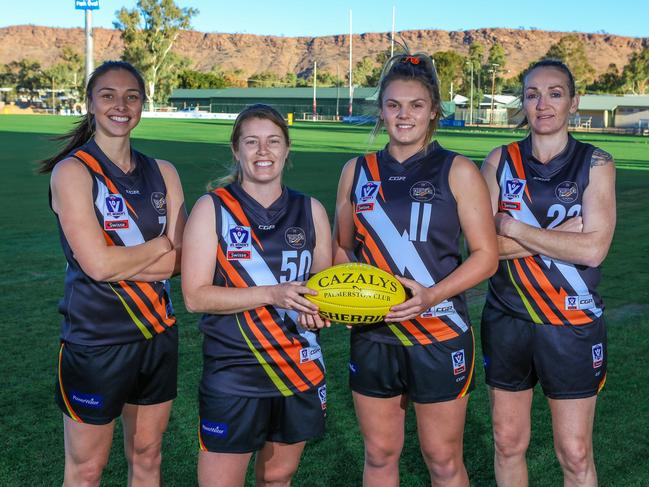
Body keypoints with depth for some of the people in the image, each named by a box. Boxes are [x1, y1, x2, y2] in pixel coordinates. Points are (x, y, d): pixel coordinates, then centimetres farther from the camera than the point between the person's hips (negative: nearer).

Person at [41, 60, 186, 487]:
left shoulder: (163, 173, 5)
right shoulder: (72, 171, -10)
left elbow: (181, 260, -5)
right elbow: (97, 264, -20)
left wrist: (118, 261, -16)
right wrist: (161, 244, -8)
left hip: (158, 336, 5)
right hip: (96, 342, -5)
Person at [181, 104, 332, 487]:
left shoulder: (311, 211, 4)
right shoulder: (212, 209, -6)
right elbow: (195, 295, -12)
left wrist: (318, 311, -11)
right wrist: (271, 294, -23)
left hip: (301, 369, 4)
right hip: (232, 373, -3)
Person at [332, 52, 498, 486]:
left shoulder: (458, 171, -5)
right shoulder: (357, 171, 6)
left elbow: (486, 254, -7)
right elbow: (343, 247, 14)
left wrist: (432, 295, -20)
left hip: (440, 337, -3)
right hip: (372, 336, 3)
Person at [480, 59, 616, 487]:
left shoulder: (595, 164, -4)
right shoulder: (500, 161, 2)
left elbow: (593, 248, -17)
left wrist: (515, 229, -12)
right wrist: (563, 232, -14)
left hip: (572, 325, -2)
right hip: (507, 319, 2)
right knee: (508, 443, 12)